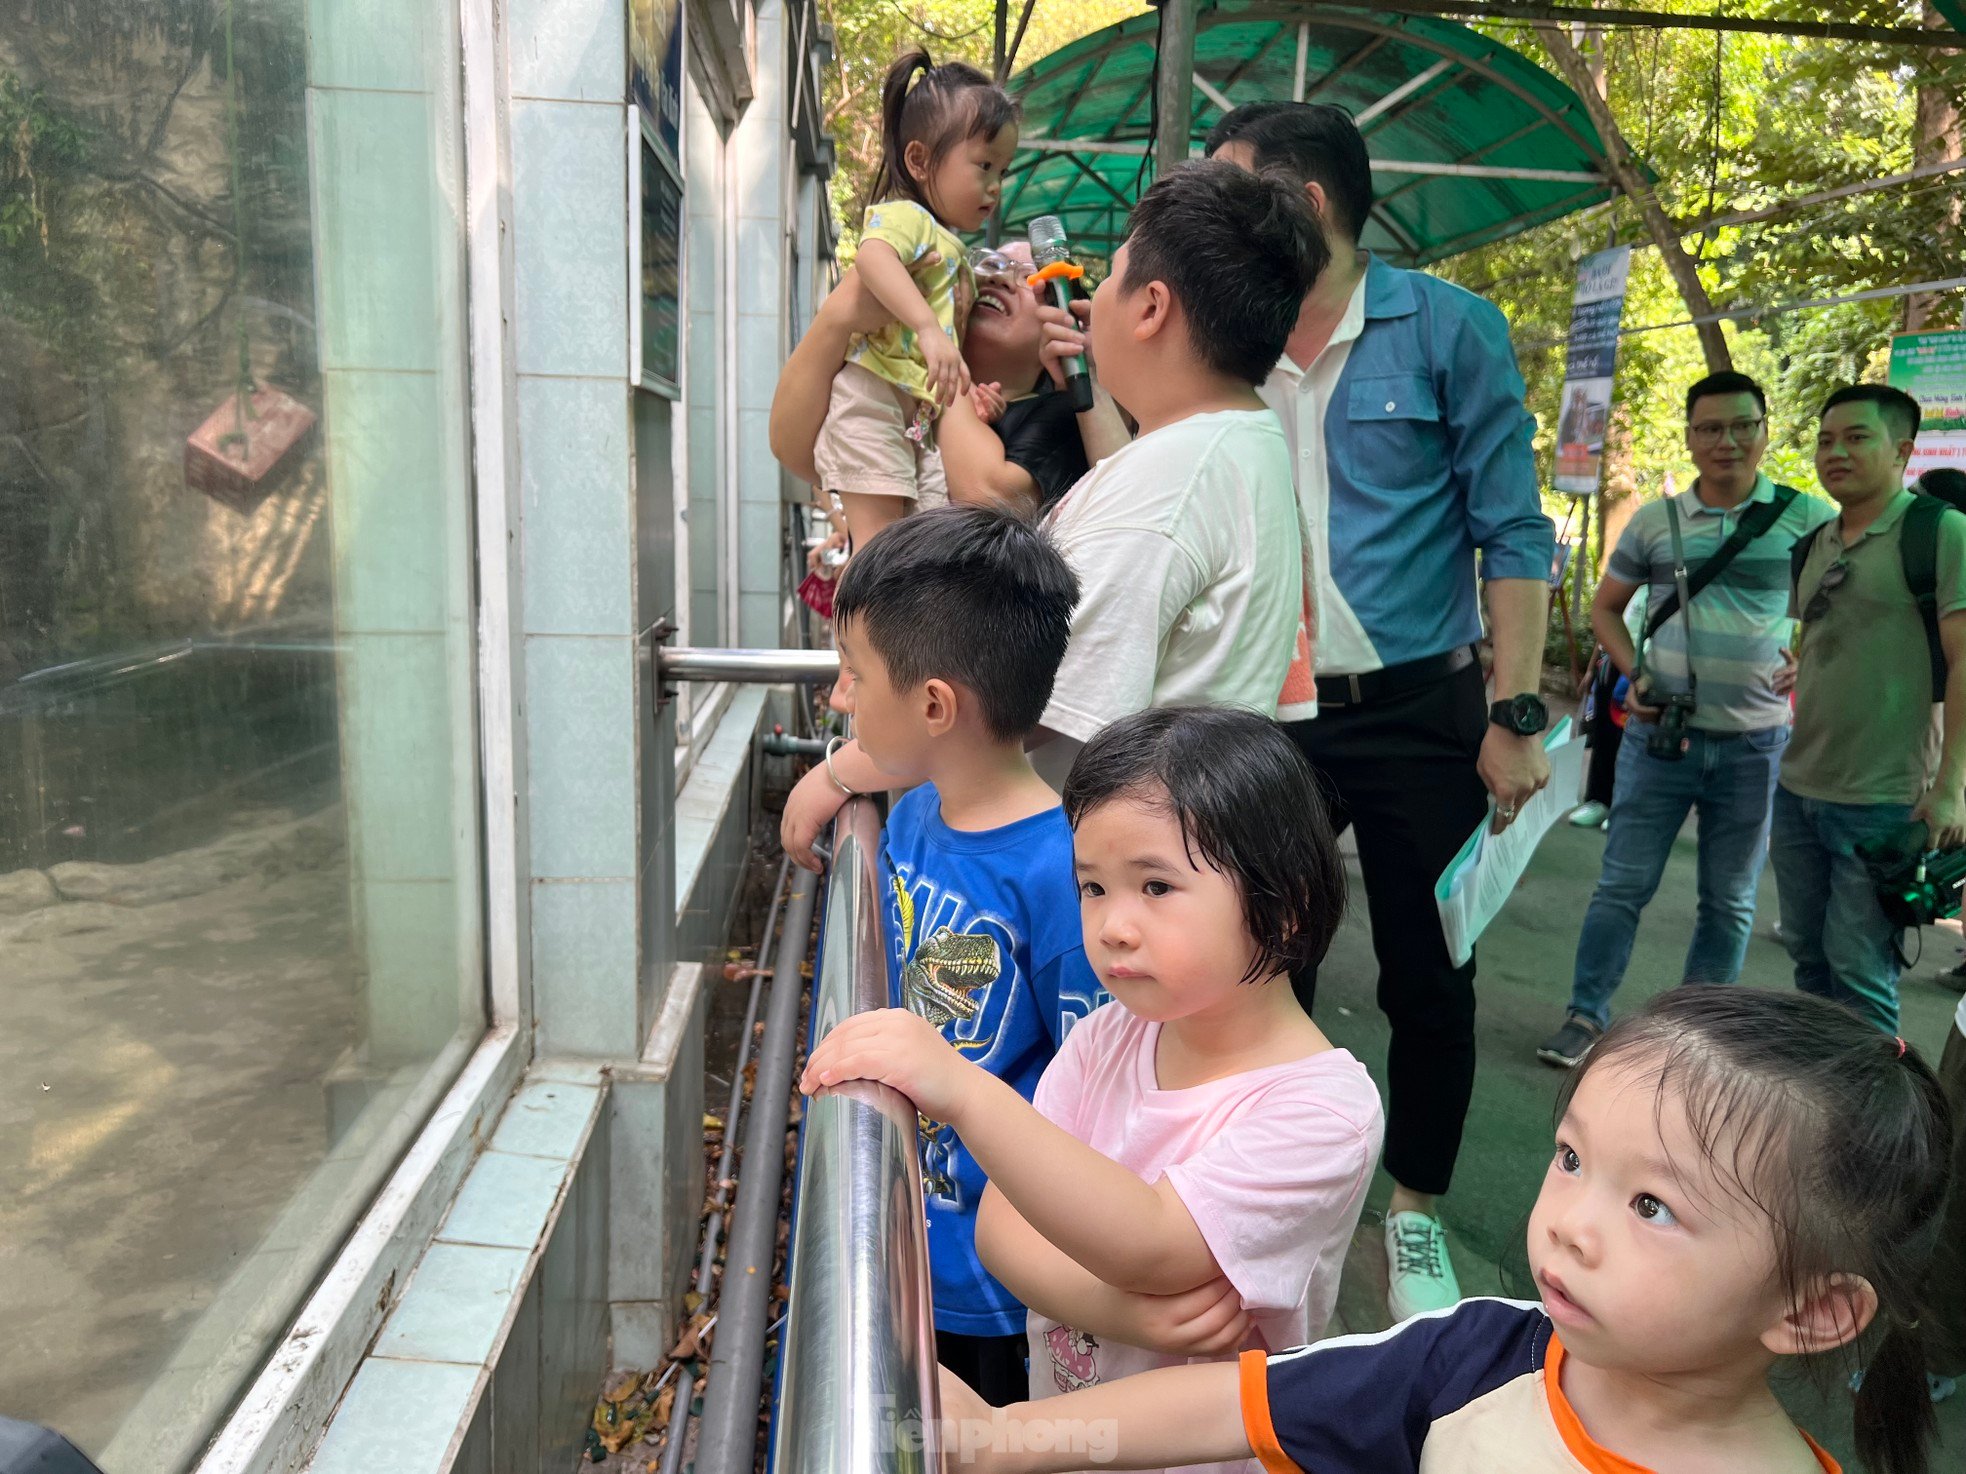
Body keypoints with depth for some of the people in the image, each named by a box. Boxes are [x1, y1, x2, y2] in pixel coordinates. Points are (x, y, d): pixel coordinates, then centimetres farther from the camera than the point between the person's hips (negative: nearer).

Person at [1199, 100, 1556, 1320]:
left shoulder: (1445, 327, -5)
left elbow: (1514, 532, -5)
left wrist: (1517, 716, -11)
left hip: (1417, 712, -3)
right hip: (1265, 715, 3)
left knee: (1429, 983, 7)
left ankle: (1417, 1215, 29)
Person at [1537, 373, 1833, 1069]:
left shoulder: (1806, 517, -1)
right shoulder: (1655, 520, 2)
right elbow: (1605, 607, 13)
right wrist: (1635, 673, -3)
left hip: (1755, 744, 0)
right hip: (1661, 733, 0)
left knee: (1729, 902, 10)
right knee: (1623, 885, 2)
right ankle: (1585, 1015, 13)